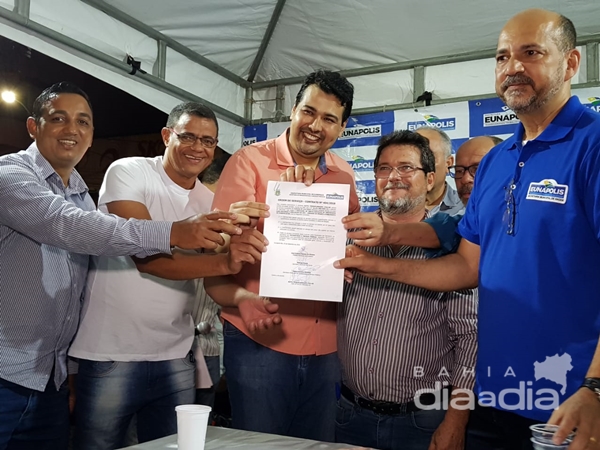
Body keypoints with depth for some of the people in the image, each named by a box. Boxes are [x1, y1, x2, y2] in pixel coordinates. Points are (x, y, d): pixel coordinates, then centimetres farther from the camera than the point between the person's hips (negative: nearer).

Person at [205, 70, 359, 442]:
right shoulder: (250, 161, -7)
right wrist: (241, 297, -29)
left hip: (324, 347, 5)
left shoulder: (344, 176, 8)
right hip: (259, 340, -4)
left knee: (318, 443, 16)